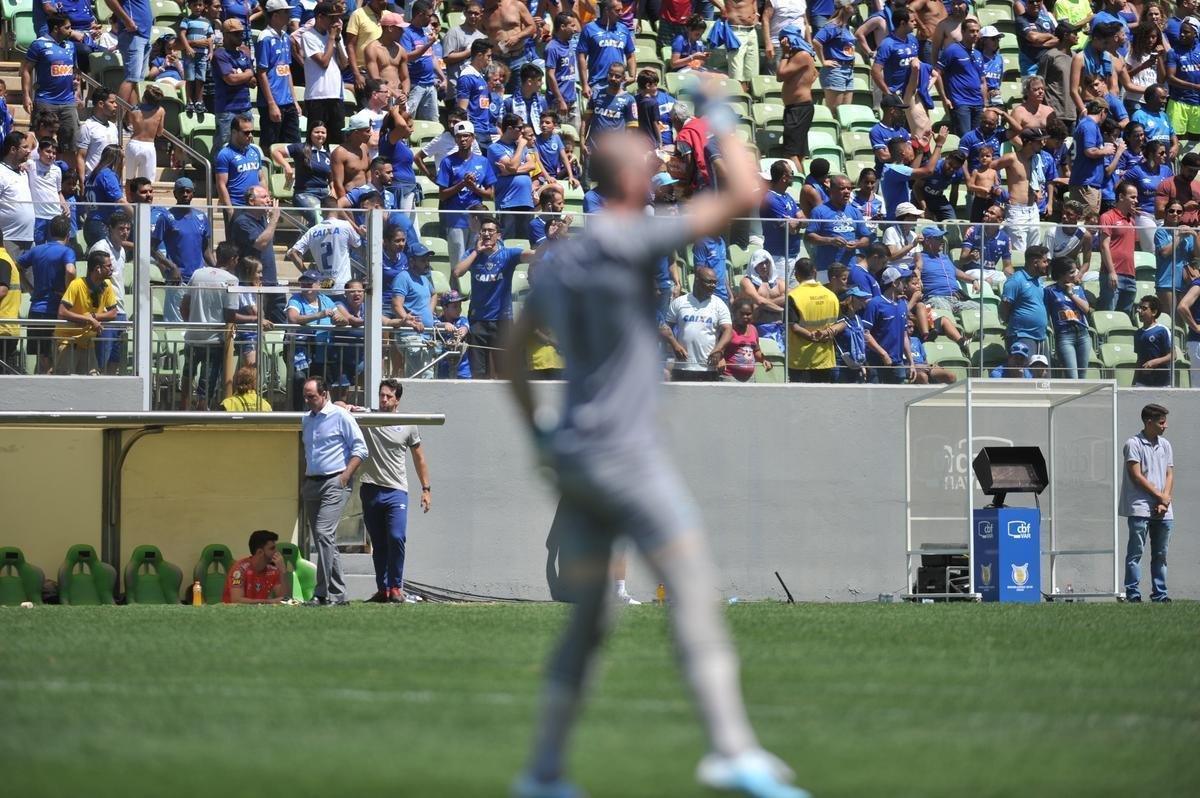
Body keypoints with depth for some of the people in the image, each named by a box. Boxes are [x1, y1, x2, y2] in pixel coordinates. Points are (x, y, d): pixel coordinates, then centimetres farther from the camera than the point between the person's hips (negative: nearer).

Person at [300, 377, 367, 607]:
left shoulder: (341, 416, -4)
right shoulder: (306, 420, 16)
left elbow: (360, 449, -6)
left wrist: (345, 476, -13)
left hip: (334, 484, -8)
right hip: (312, 484, 8)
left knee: (324, 533, -19)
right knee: (322, 539, 8)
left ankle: (323, 593, -20)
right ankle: (338, 593, 13)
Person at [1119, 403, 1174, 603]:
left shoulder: (1165, 445, 15)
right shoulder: (1133, 444, -4)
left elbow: (1169, 474, 12)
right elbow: (1137, 476, -9)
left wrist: (1165, 500, -3)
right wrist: (1160, 496, -7)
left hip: (1162, 511, 6)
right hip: (1140, 508, -6)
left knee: (1160, 554, 7)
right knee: (1135, 553, -6)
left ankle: (1159, 594, 12)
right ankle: (1133, 594, -6)